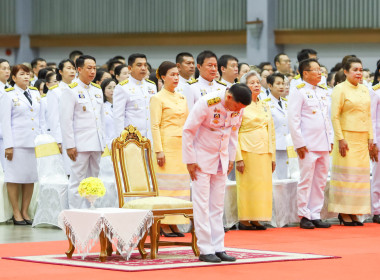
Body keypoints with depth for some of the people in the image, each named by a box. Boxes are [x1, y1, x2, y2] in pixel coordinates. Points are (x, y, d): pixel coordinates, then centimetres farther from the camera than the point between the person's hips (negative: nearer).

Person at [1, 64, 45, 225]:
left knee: (31, 177, 5)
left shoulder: (35, 94, 14)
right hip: (17, 143, -5)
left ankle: (25, 212, 13)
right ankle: (16, 213, 5)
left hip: (34, 143, 5)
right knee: (14, 178, -2)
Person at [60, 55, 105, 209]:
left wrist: (102, 142, 16)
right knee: (77, 181, -5)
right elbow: (66, 120, -9)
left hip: (96, 144, 7)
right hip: (80, 144, -7)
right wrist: (69, 145, -14)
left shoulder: (98, 90, 16)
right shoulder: (70, 91, -5)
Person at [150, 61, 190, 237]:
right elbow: (155, 126, -9)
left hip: (182, 146, 7)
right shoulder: (158, 98, -3)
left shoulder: (182, 98, 16)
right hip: (167, 145, -7)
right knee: (166, 184, -7)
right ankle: (164, 225, -5)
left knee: (181, 184, 4)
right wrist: (158, 150, -16)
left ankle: (174, 224, 7)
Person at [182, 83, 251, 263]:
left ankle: (218, 248, 10)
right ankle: (205, 250, -2)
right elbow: (188, 130, -17)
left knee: (218, 206, 7)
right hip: (202, 158, -6)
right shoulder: (207, 103, -23)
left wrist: (231, 158, 10)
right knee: (202, 204, -4)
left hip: (221, 160, 6)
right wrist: (190, 161, -14)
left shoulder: (238, 108, -5)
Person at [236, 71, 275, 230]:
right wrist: (238, 157, -15)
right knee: (247, 185, -6)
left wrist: (273, 156, 13)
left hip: (264, 152, 6)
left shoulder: (265, 106, 16)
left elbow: (271, 132, 19)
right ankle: (244, 220, 0)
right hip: (247, 151, -6)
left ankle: (255, 220, 9)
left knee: (263, 185, 3)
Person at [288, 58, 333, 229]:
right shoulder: (299, 92, -6)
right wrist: (299, 143, -14)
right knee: (306, 180, -4)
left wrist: (330, 140, 15)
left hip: (323, 145, 7)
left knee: (320, 181, 8)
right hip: (308, 145, -7)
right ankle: (304, 216, 3)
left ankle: (315, 215, 13)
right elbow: (293, 119, -10)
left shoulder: (323, 92, 16)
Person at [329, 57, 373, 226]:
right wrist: (340, 139, -15)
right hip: (347, 138, -6)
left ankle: (353, 213, 9)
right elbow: (334, 116, -9)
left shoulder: (364, 90, 14)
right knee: (346, 174, -7)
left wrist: (370, 137, 8)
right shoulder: (340, 89, -5)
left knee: (361, 174, 4)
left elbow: (368, 115, 17)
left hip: (362, 140, 6)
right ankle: (343, 213, -2)